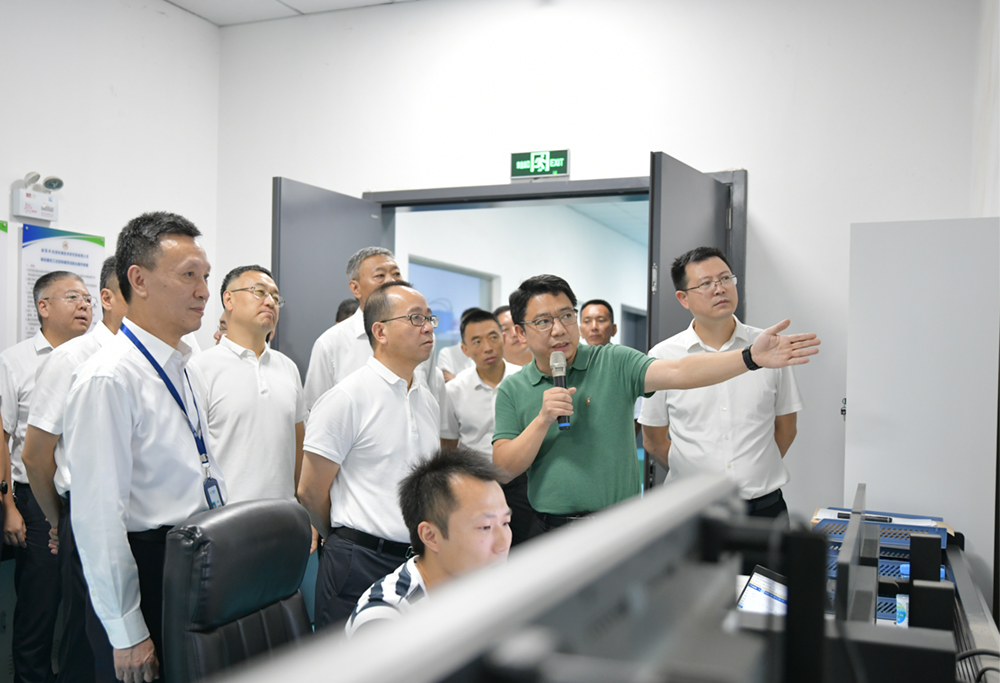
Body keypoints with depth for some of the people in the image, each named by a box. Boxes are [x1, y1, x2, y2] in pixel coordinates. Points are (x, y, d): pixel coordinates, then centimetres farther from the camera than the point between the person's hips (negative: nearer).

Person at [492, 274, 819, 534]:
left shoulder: (614, 362, -2)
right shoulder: (512, 391, 4)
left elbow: (678, 372, -17)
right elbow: (503, 468, -2)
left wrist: (751, 357, -30)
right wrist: (543, 420, -16)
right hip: (549, 530, 1)